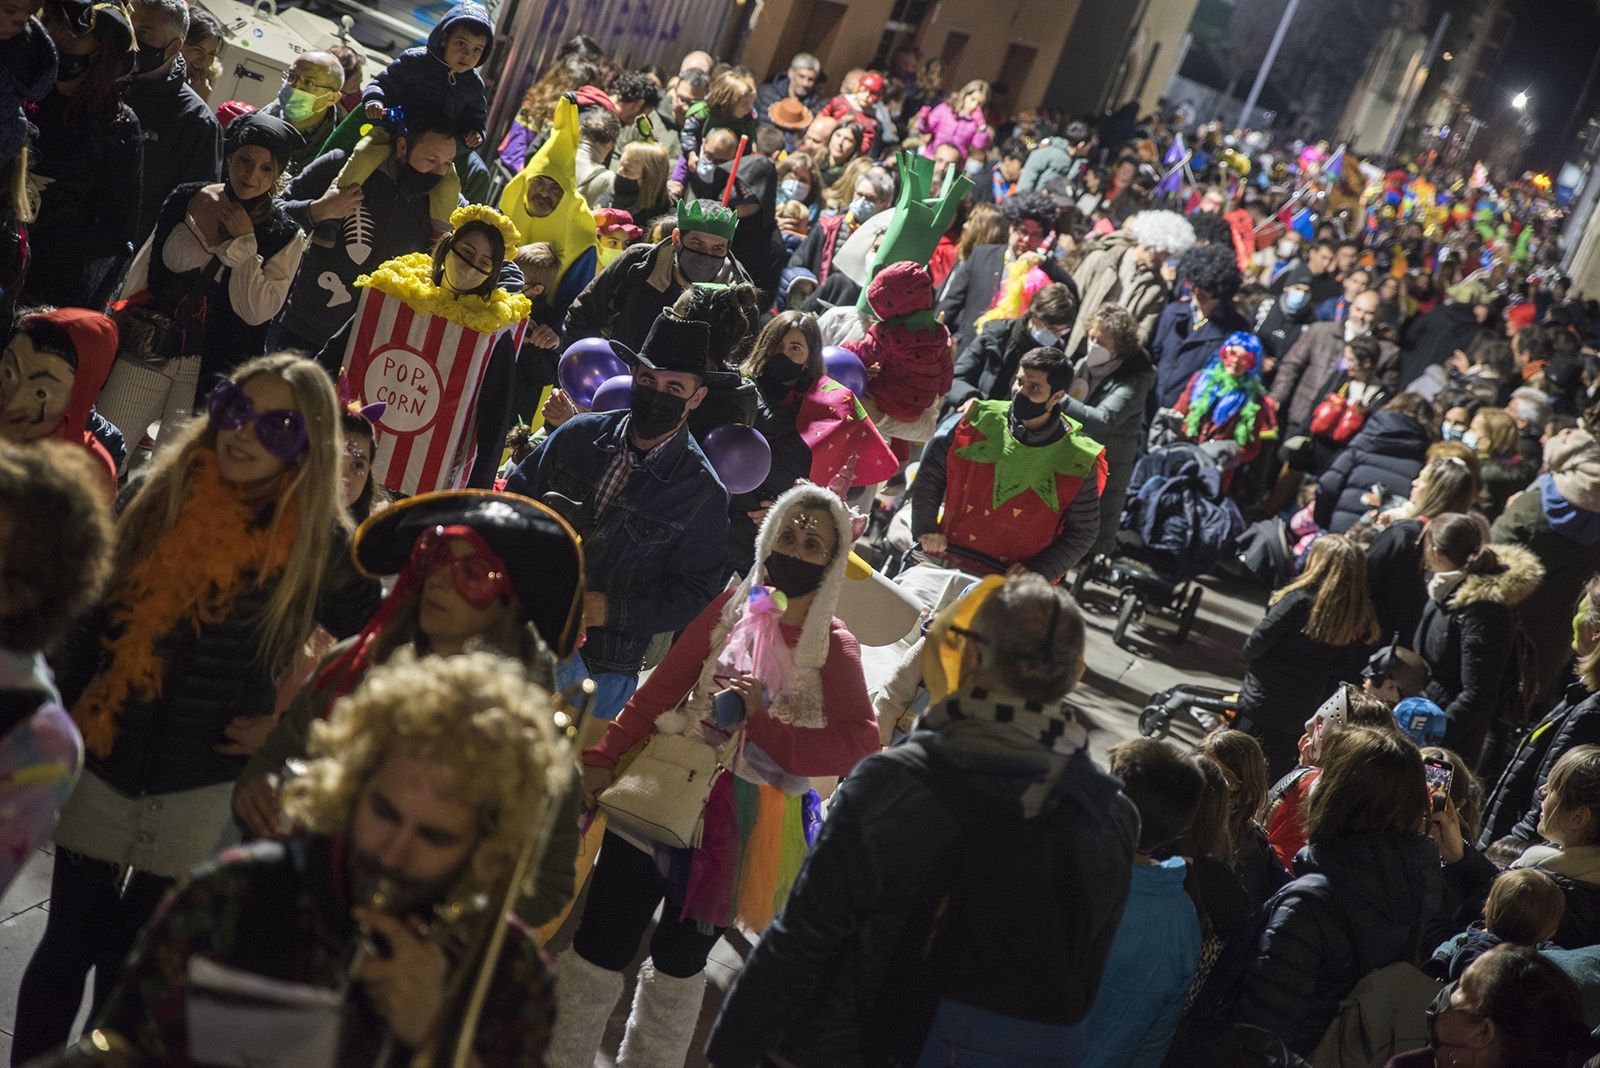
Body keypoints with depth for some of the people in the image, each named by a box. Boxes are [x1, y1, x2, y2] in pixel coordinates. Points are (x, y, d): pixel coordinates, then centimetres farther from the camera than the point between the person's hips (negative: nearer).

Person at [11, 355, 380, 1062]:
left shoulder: (320, 546, -9)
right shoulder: (162, 496, -4)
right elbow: (86, 618, 3)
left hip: (202, 792, -1)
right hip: (99, 766, 2)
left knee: (128, 962, 10)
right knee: (69, 943, 11)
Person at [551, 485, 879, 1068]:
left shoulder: (833, 648, -6)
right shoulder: (730, 609, -1)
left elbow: (859, 743, -18)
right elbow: (660, 690, 1)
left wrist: (764, 723, -24)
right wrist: (603, 757, -5)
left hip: (740, 826, -1)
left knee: (680, 961, 17)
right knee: (600, 946, 6)